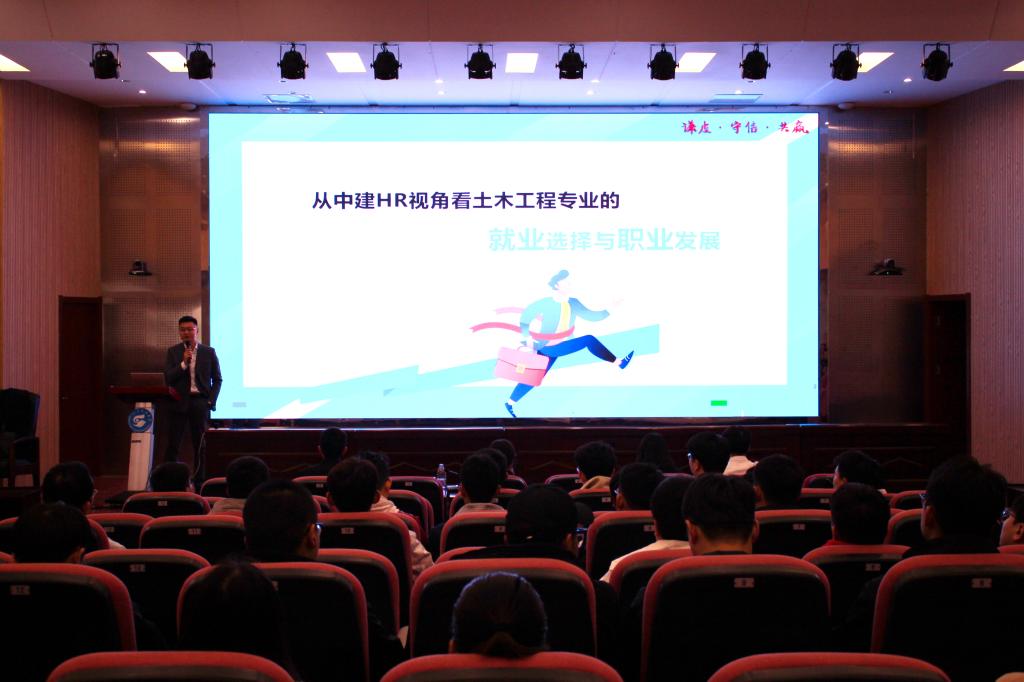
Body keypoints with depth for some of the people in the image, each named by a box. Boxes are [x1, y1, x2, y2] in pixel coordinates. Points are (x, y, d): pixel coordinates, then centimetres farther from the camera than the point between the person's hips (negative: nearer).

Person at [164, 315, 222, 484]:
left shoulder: (209, 352, 5)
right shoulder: (173, 352, 6)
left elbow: (217, 379, 7)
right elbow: (168, 378, -3)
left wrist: (211, 401, -3)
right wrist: (184, 363, -15)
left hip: (200, 403, 0)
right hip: (179, 403, 0)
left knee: (199, 445, 4)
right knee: (172, 445, -3)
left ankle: (199, 483, 9)